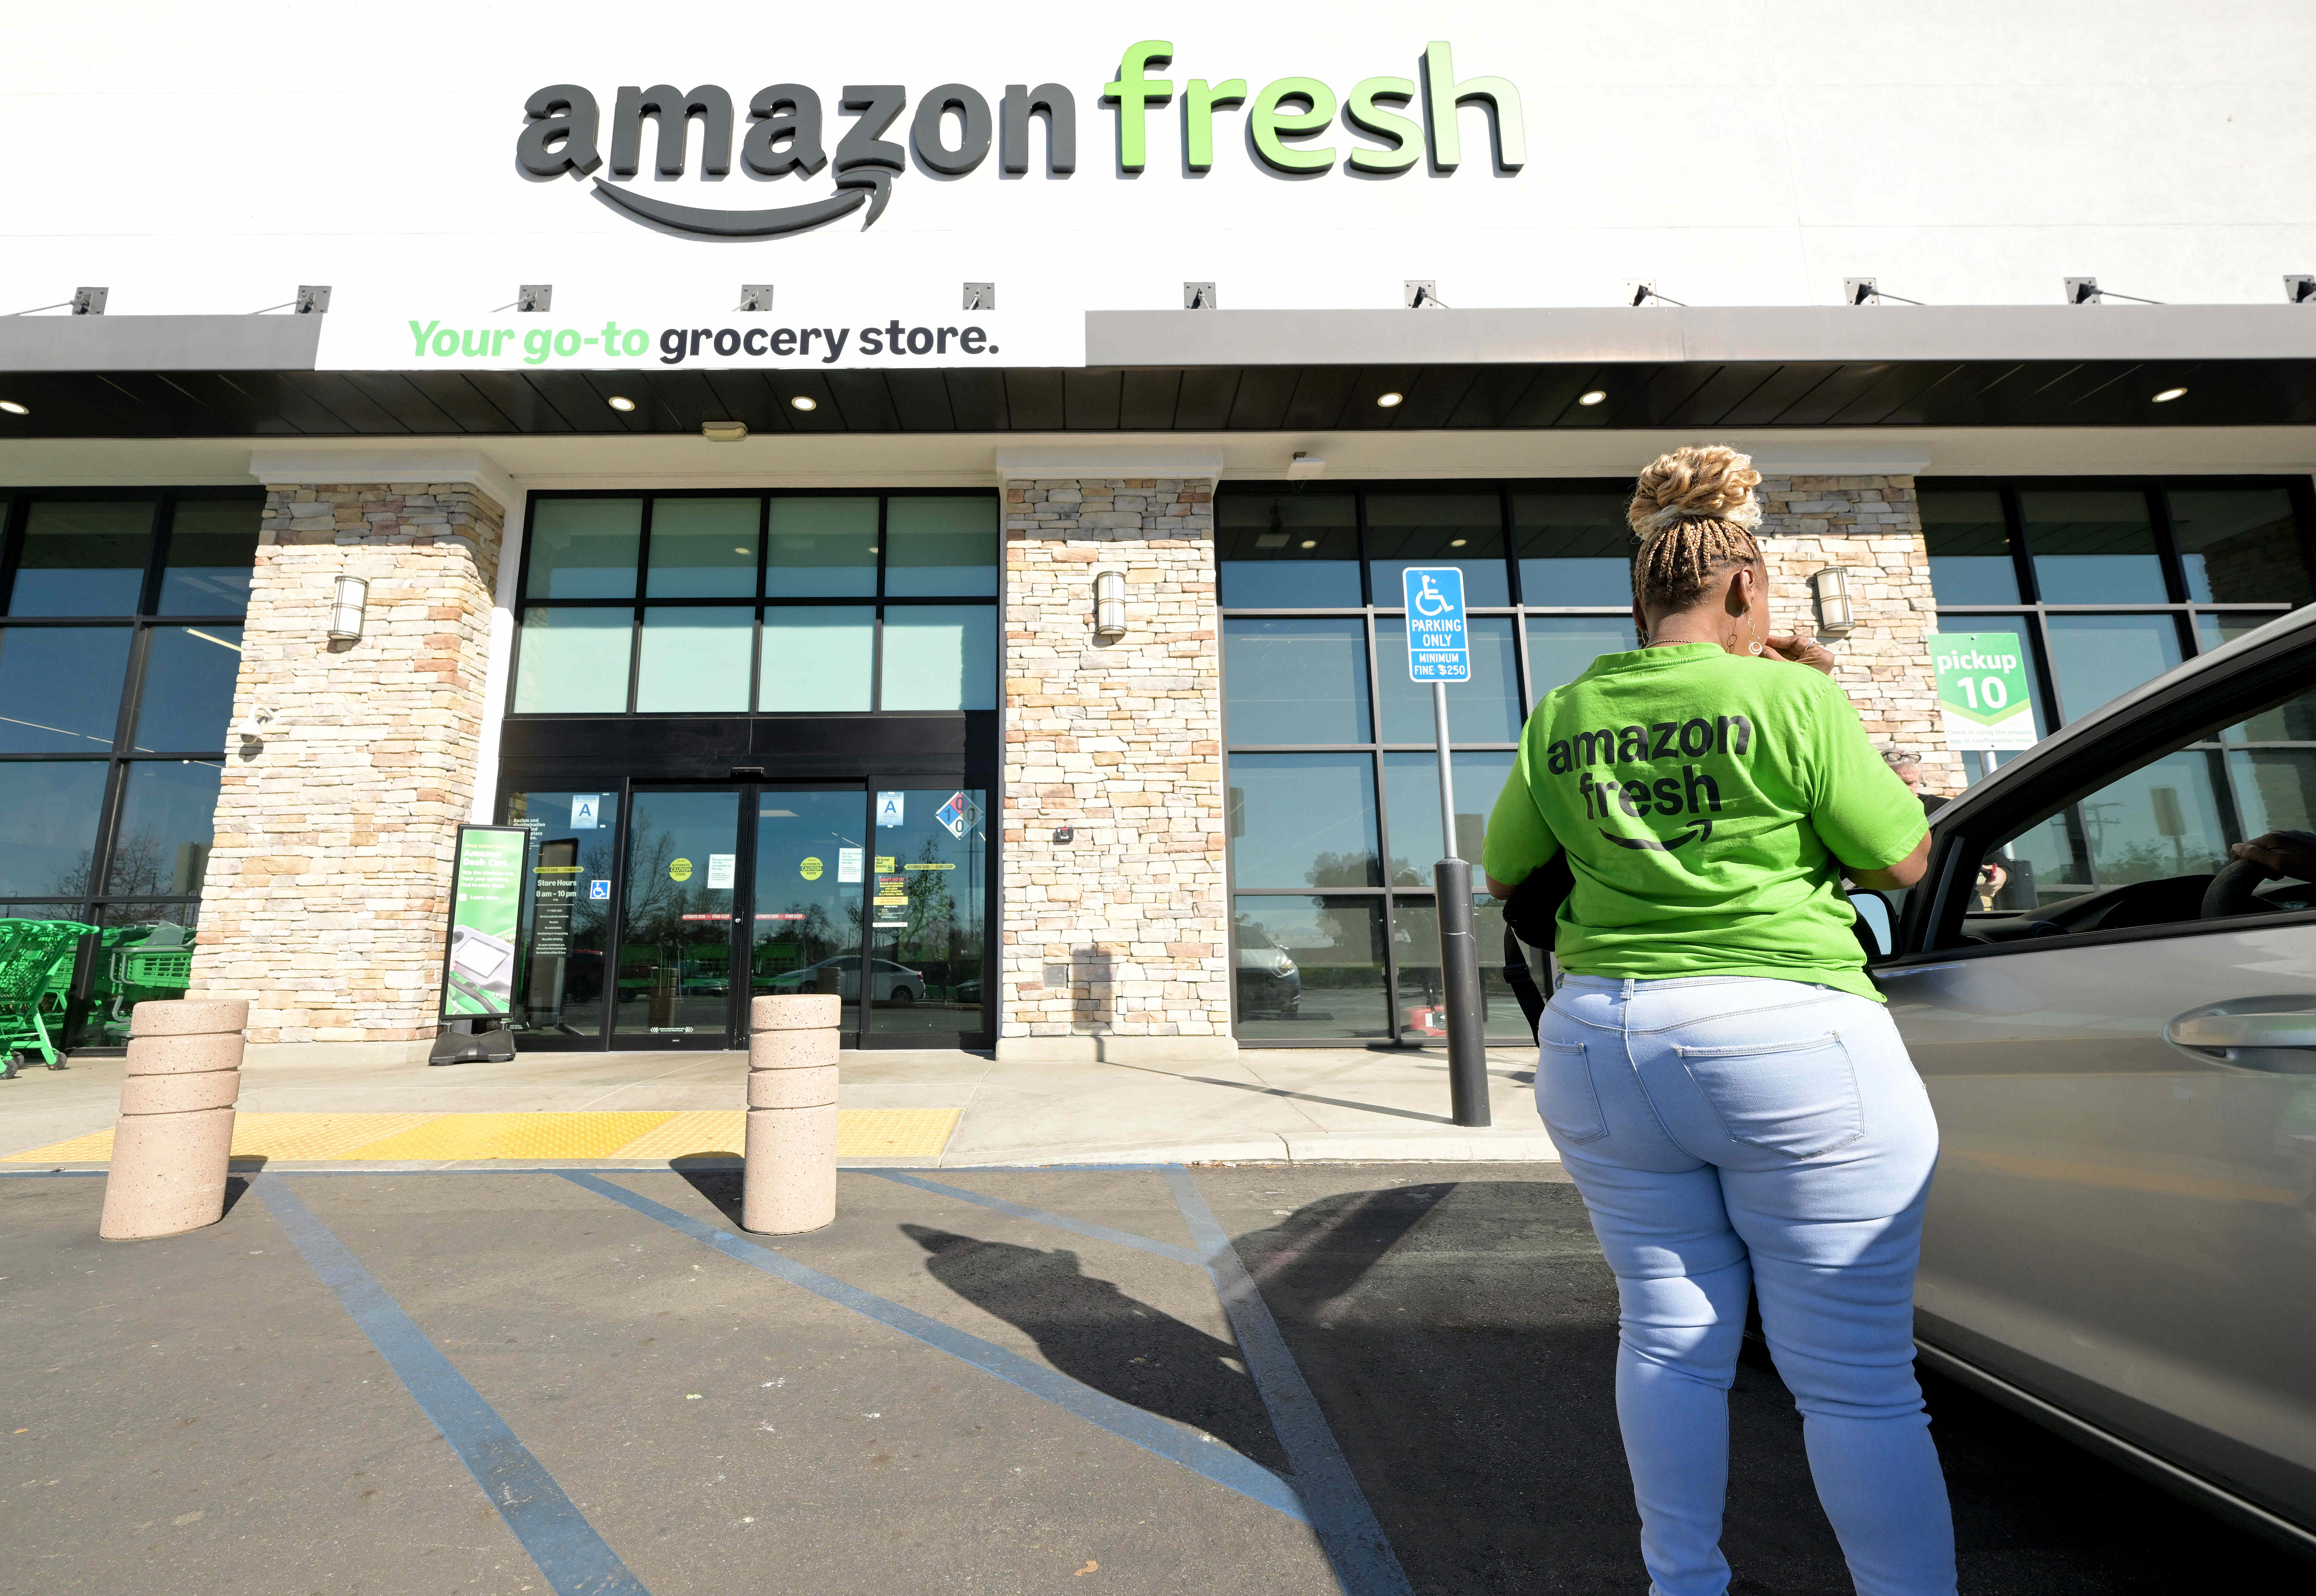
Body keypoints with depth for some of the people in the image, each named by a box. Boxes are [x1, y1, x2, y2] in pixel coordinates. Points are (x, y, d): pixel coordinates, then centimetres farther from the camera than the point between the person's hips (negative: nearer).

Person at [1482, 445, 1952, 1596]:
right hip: (1792, 1044, -3)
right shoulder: (1787, 700, -7)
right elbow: (1902, 860, 3)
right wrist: (1812, 705, 10)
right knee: (1856, 1376, 8)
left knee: (1669, 1338, 17)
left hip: (1604, 1048, 4)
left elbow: (1503, 871, 14)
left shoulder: (1562, 720, 5)